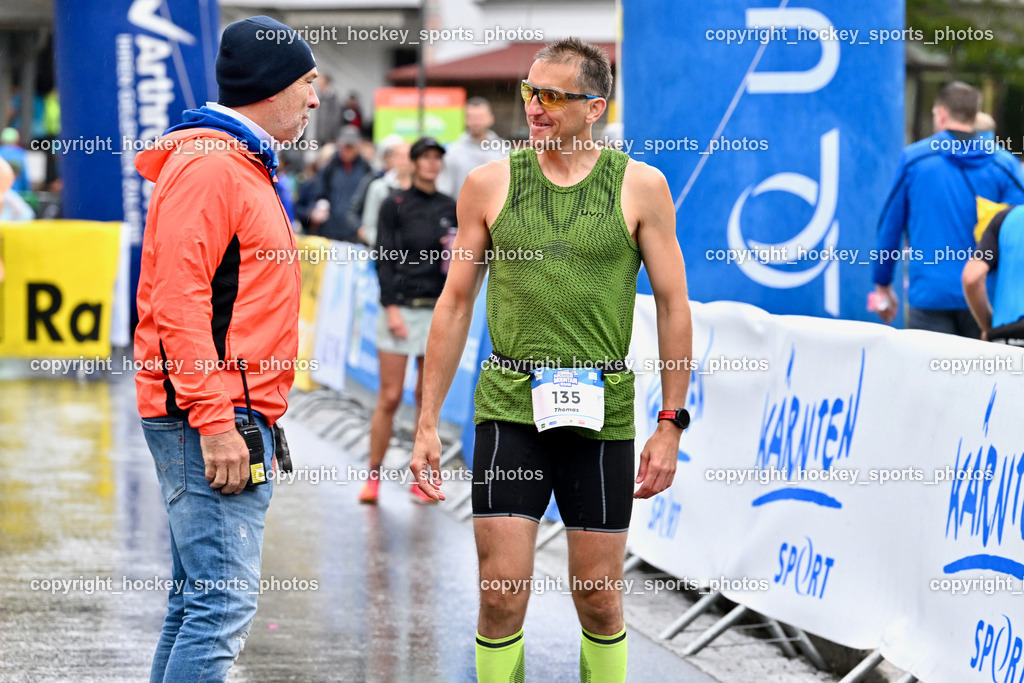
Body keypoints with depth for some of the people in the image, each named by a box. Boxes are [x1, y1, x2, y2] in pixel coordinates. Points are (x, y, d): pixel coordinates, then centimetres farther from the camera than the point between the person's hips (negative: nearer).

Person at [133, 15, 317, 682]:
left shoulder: (245, 166, 20)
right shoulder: (208, 166, -13)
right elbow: (178, 301, -19)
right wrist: (215, 422, -22)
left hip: (232, 416, 11)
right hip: (214, 419, -11)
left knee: (199, 598, 13)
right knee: (223, 604, -13)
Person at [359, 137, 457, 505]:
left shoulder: (450, 208, 11)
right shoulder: (394, 205, 1)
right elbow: (384, 258, -4)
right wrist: (391, 307, -12)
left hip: (438, 309, 3)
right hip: (400, 307, -3)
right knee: (390, 397, -5)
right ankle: (373, 477, 3)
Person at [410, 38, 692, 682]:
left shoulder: (640, 186, 1)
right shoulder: (490, 183, 5)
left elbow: (674, 306, 5)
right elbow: (456, 303, 10)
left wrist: (671, 424, 0)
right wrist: (427, 422, 6)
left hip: (601, 412, 0)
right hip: (510, 406, 1)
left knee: (599, 599, 5)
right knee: (502, 596, -4)